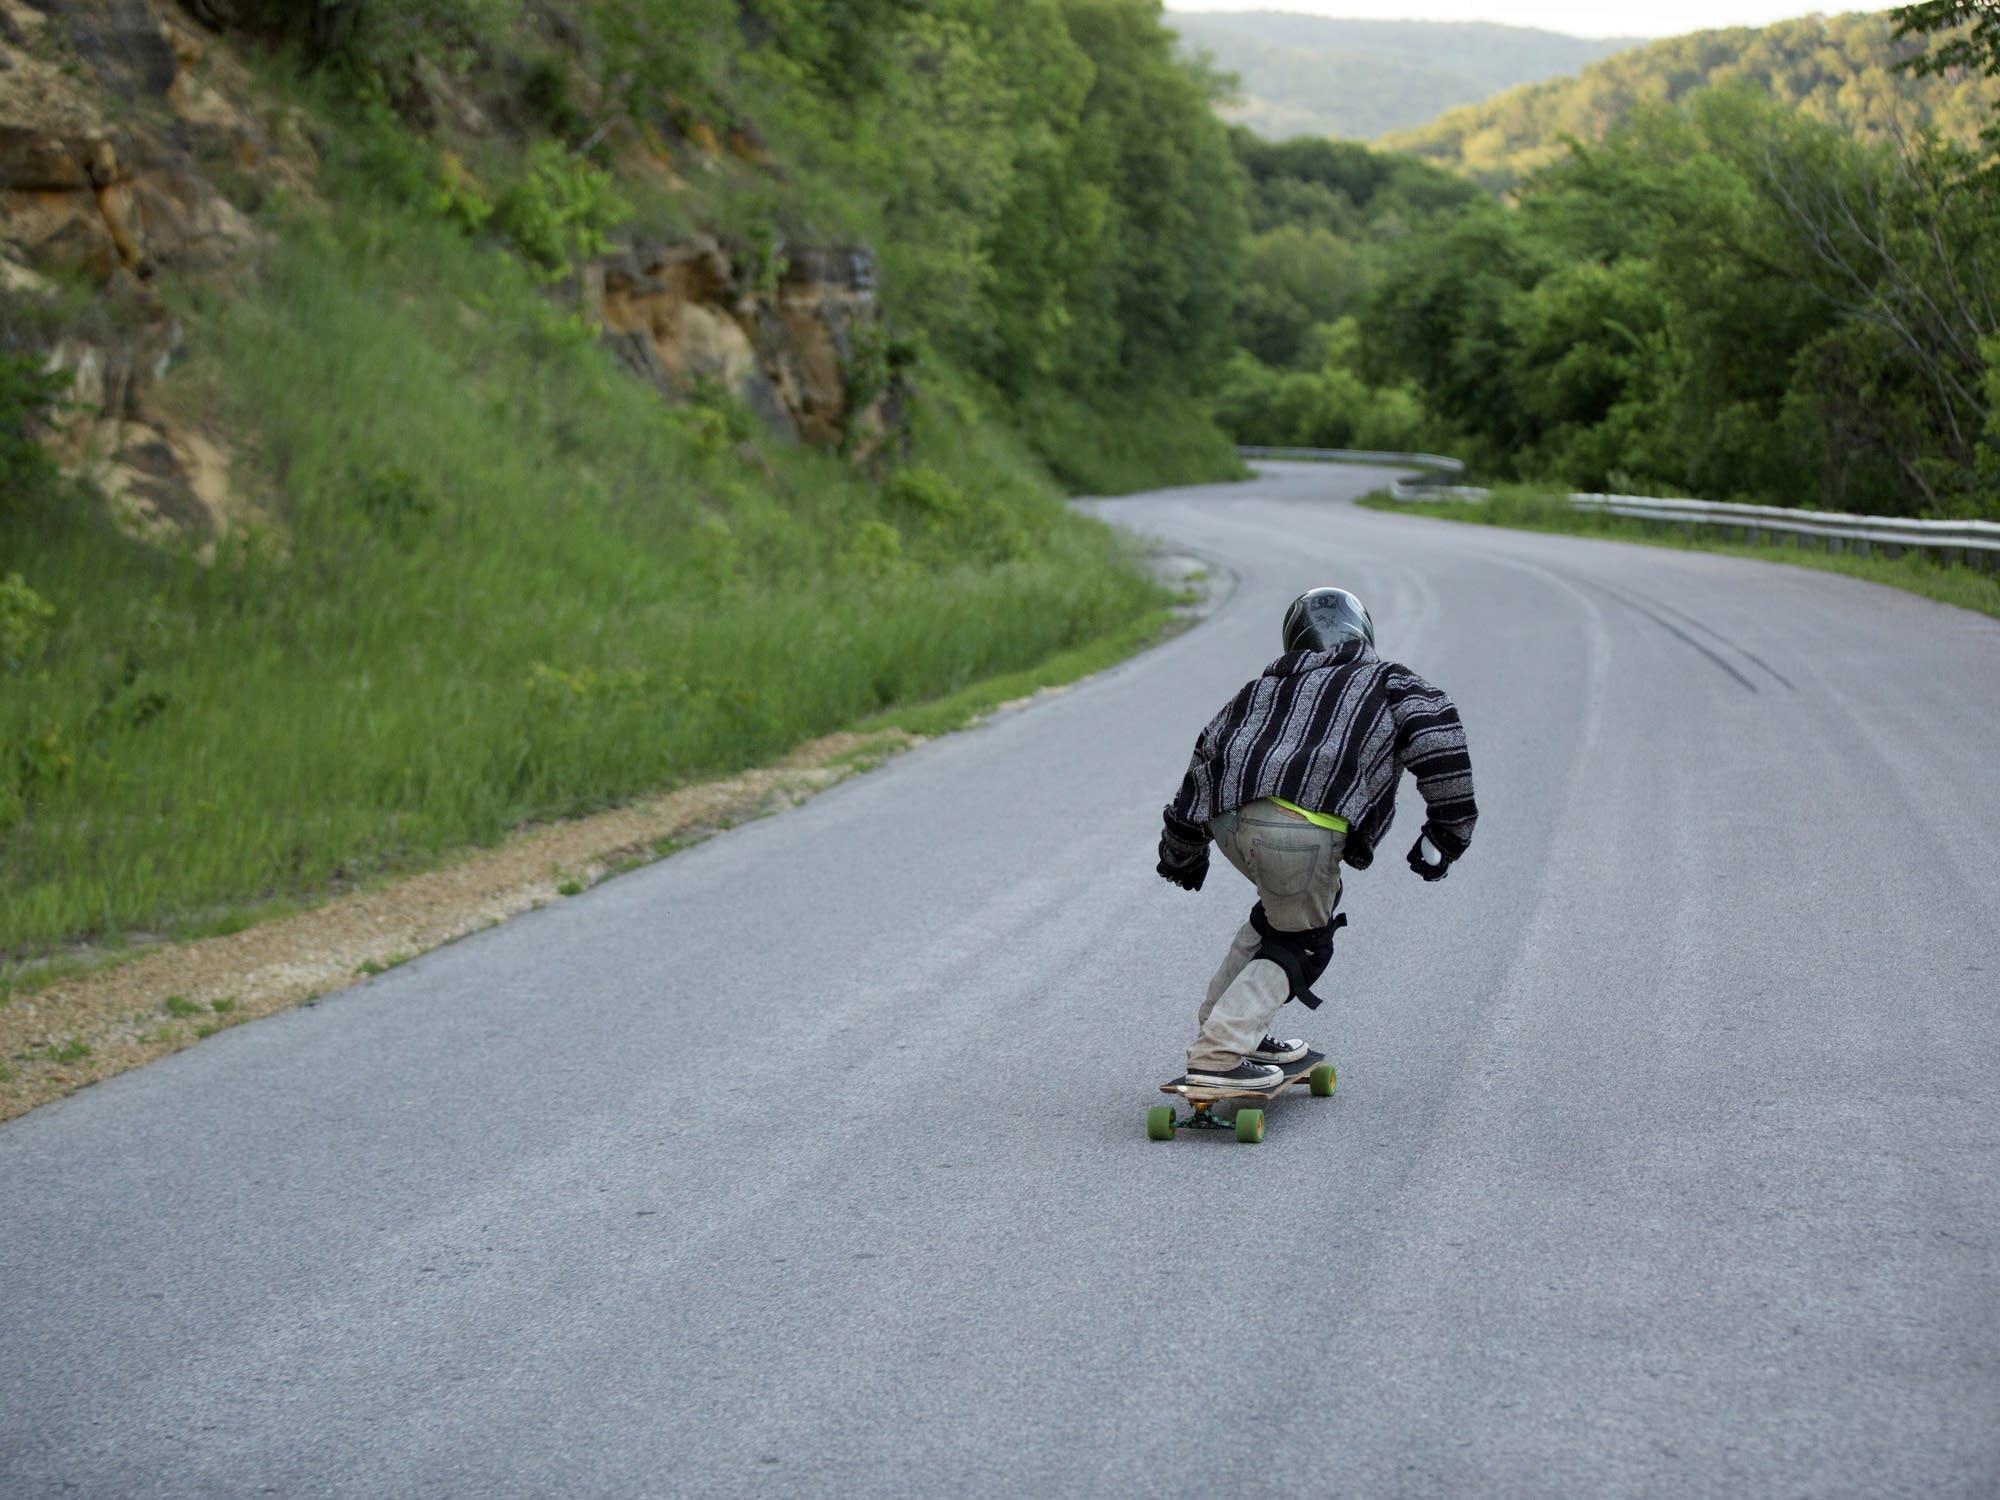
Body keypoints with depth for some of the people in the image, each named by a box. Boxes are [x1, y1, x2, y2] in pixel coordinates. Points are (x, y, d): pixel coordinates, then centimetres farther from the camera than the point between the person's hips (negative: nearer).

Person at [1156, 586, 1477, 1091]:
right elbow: (1436, 729, 4)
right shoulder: (1389, 682, 23)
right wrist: (1446, 830, 6)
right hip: (1303, 828, -5)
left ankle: (1222, 1026, 30)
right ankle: (1218, 1053, 2)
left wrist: (1181, 851, 38)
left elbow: (1208, 750, 30)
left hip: (1228, 819, 5)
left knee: (1279, 911, 30)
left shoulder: (1267, 684, 33)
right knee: (1296, 942, 15)